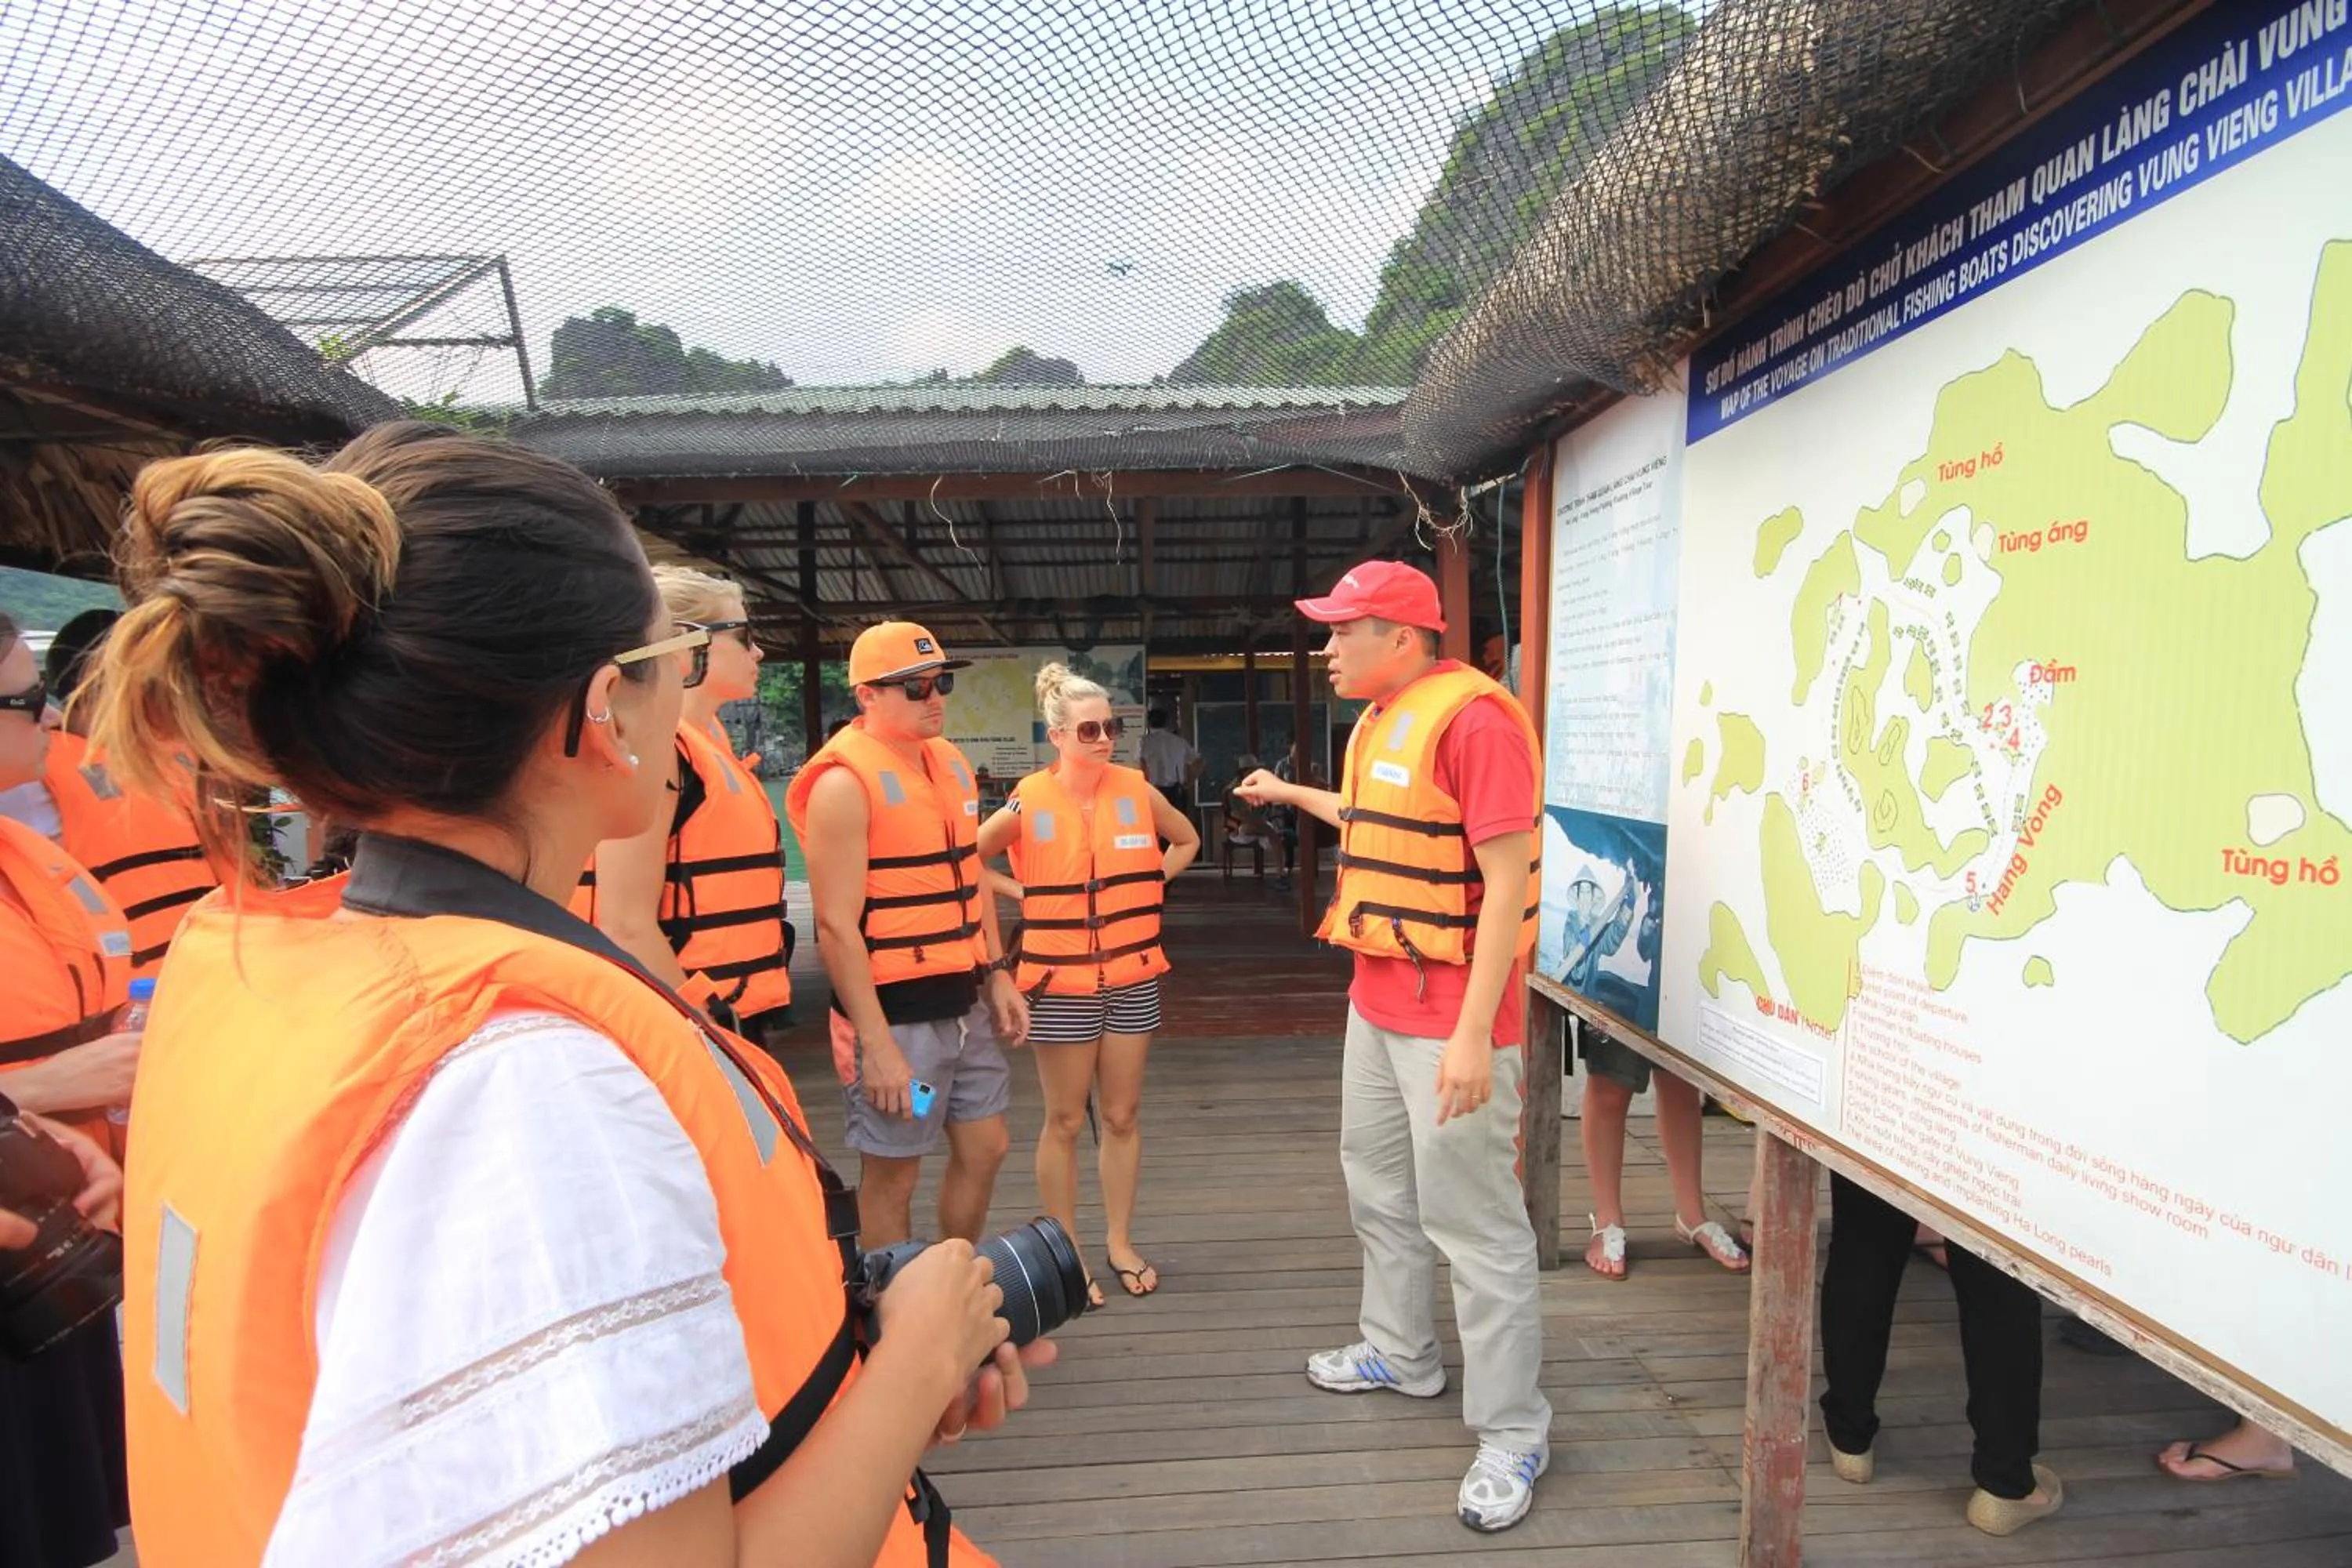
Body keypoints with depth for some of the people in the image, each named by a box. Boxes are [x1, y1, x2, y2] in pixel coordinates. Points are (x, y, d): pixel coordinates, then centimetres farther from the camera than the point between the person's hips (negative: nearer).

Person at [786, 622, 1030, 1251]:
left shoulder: (951, 762, 9)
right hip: (895, 1014, -8)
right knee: (892, 1174, 6)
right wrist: (874, 1042, -21)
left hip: (964, 1004, 8)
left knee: (984, 1149, 18)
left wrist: (997, 974, 13)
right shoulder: (845, 782, -16)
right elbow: (837, 925, -20)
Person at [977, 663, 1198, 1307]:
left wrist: (1150, 885, 4)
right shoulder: (1028, 803, -9)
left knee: (1122, 1117, 11)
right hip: (1061, 983, -2)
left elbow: (1186, 840, 16)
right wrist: (1026, 902, -5)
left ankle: (1120, 1242, 28)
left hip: (1133, 977, 3)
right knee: (1064, 1122, 7)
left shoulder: (1136, 790, -2)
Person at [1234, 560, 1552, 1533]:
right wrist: (1294, 796, 41)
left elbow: (1507, 881, -23)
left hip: (1451, 1015, -10)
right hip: (1377, 998, 10)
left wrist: (1474, 1033, -25)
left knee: (1473, 1220, 0)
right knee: (1378, 1186, 21)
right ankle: (1400, 1353, 41)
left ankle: (1513, 1429, 18)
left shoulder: (1473, 718, -19)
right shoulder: (1381, 722, 10)